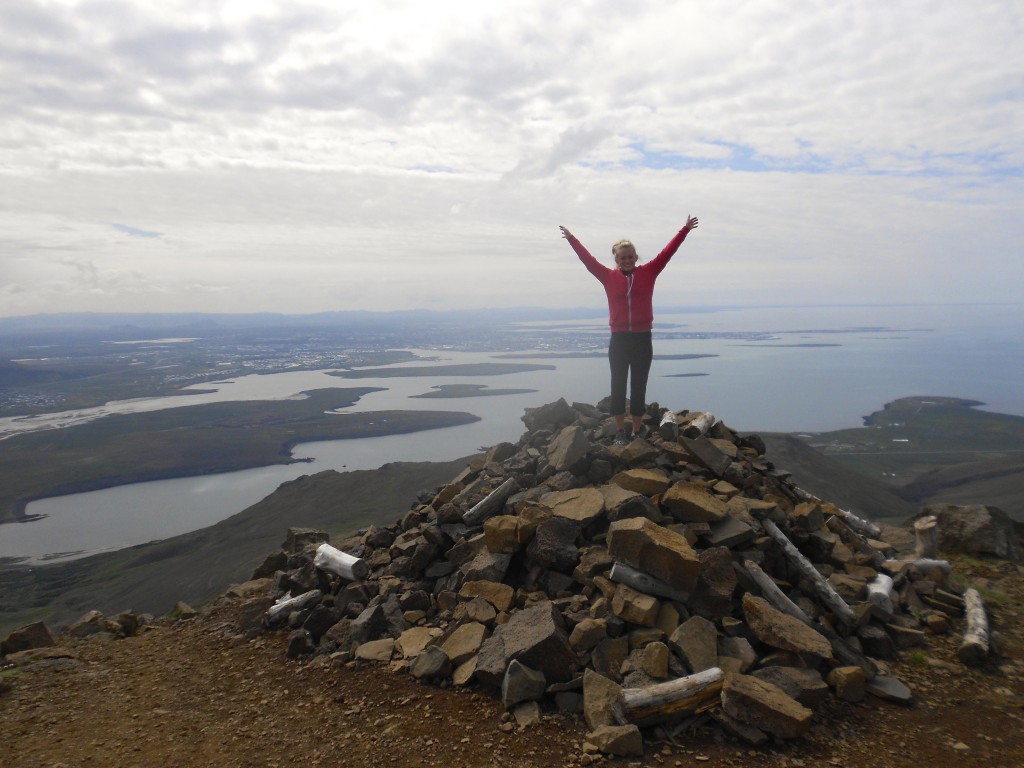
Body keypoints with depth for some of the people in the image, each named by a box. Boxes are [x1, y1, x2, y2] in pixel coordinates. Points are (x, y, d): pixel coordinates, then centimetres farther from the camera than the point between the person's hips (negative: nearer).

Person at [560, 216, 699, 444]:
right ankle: (620, 432, 15)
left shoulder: (648, 272, 3)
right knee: (618, 388, 5)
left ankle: (637, 431, 16)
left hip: (642, 339, 0)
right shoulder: (609, 276, 3)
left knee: (639, 388, 7)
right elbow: (588, 260, 6)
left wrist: (685, 230, 0)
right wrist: (571, 238, 8)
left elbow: (667, 253, 2)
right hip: (619, 340, 0)